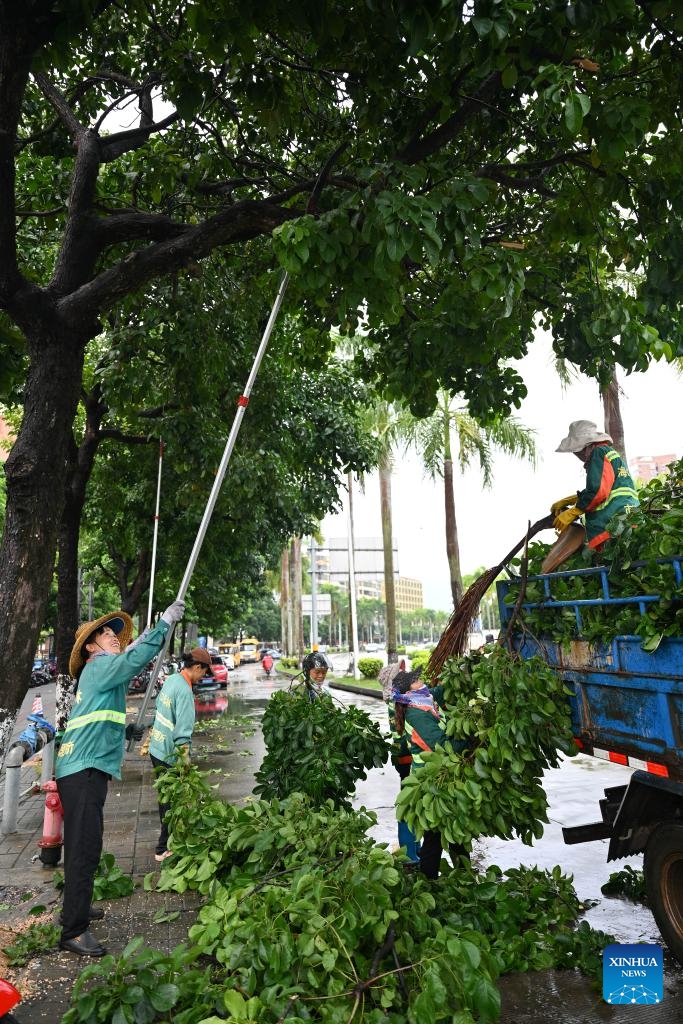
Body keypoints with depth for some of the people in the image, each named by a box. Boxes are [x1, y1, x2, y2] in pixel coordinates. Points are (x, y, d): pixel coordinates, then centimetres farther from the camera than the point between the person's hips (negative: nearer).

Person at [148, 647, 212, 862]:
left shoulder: (171, 679, 3)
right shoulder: (184, 691, -23)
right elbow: (183, 733, -26)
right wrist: (186, 763, -24)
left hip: (157, 749, 9)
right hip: (169, 756, -9)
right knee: (173, 803, 5)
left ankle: (166, 838, 37)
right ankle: (164, 849, 16)